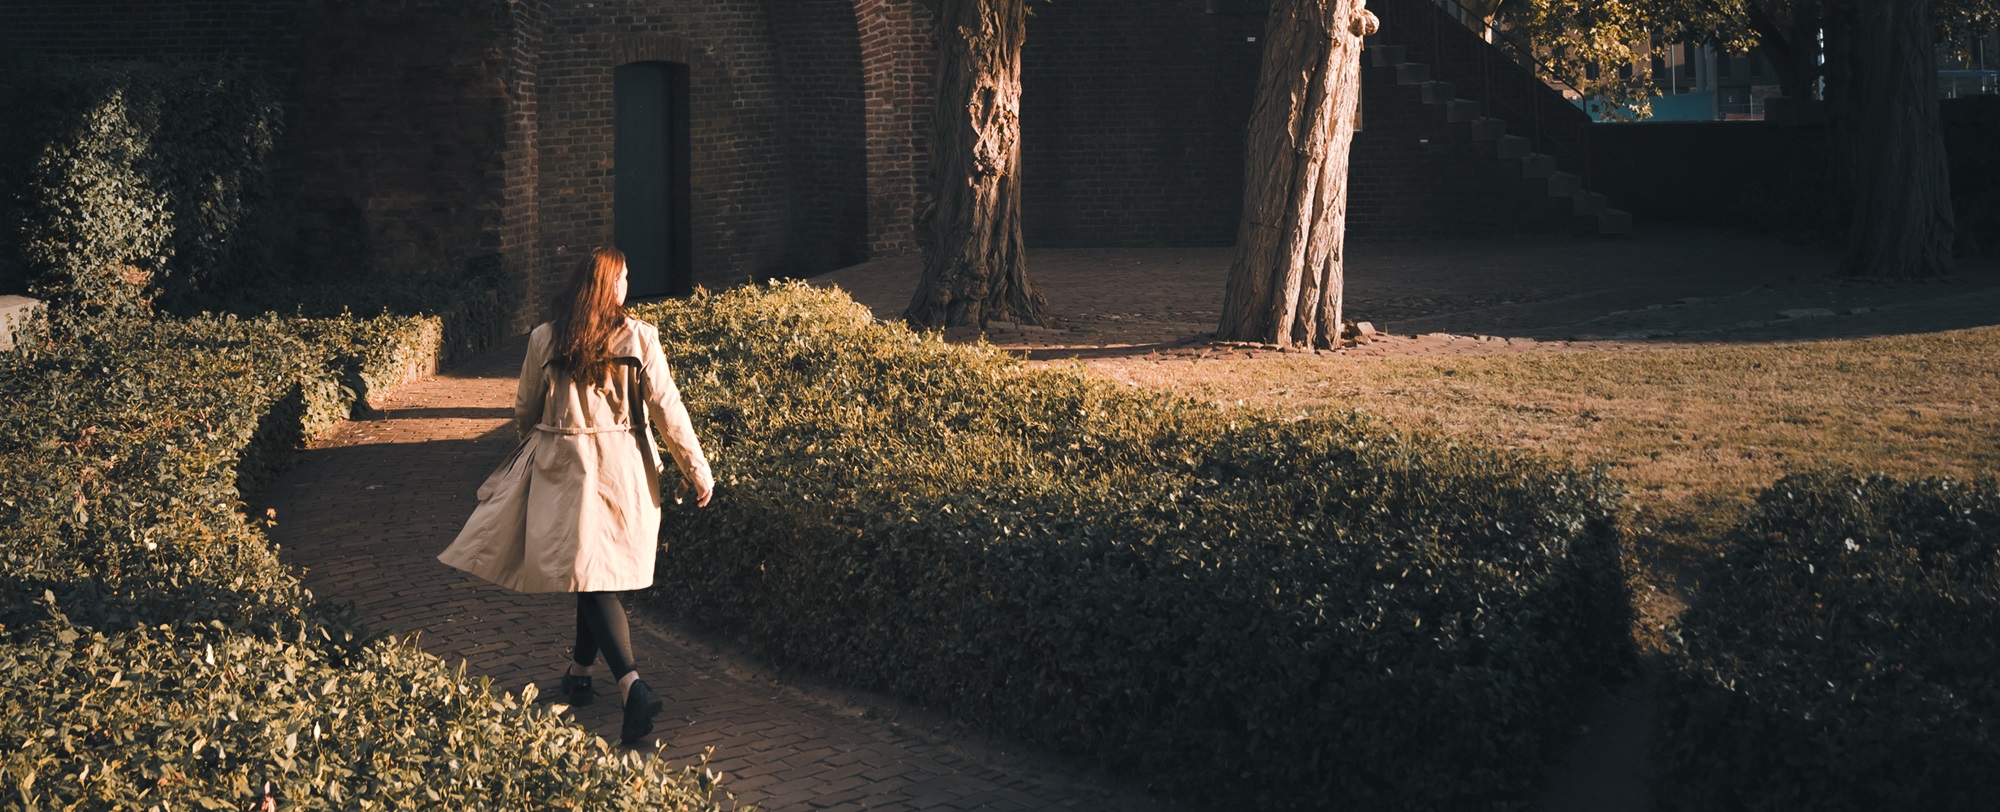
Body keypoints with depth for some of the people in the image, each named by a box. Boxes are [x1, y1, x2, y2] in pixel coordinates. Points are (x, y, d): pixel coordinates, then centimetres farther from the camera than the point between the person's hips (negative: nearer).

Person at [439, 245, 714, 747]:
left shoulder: (543, 339, -3)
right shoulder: (638, 337, -5)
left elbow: (524, 410, 8)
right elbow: (668, 408, -5)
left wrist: (534, 448, 29)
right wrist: (697, 471, 1)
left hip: (564, 468, -1)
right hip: (623, 470, 1)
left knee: (591, 576, -5)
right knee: (599, 569, 17)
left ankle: (632, 687, -22)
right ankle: (579, 672, 30)